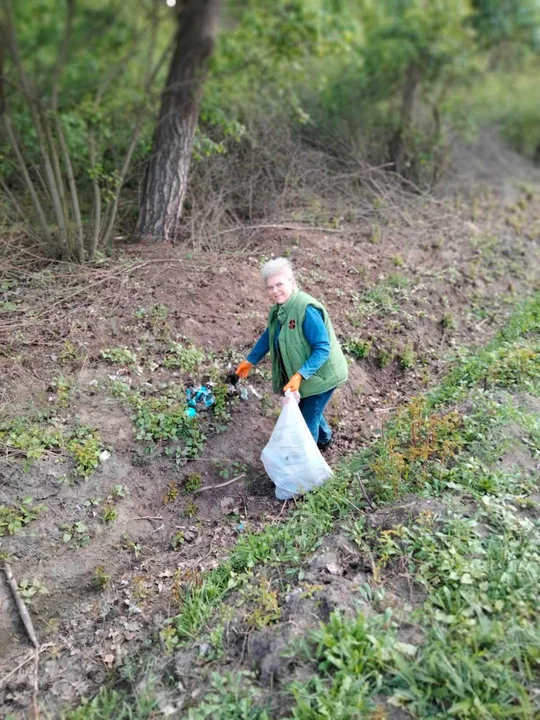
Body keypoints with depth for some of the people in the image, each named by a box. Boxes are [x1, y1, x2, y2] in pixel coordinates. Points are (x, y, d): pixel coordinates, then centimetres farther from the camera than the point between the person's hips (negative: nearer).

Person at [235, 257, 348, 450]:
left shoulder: (306, 309, -30)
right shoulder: (279, 308, -2)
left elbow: (323, 349, -30)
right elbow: (269, 335, 15)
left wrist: (300, 375, -39)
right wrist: (250, 360, 18)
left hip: (320, 375, -9)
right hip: (302, 374, 9)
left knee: (308, 419, 5)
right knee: (307, 411, 28)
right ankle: (325, 439, 55)